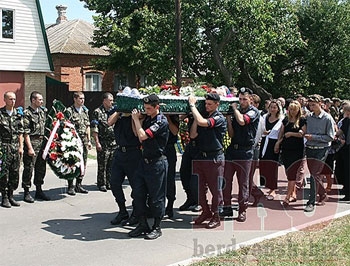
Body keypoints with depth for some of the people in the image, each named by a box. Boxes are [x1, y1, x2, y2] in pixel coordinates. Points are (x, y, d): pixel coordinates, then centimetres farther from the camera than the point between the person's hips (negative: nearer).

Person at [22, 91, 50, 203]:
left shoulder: (43, 111, 11)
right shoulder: (27, 113, -10)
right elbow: (26, 132, -14)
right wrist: (29, 148, -18)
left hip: (42, 142, 7)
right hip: (32, 142, -7)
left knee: (41, 167, 12)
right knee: (29, 168, -2)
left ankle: (39, 190, 23)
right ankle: (27, 192, 7)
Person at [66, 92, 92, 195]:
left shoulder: (85, 111, 14)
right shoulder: (69, 111, -6)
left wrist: (89, 140, 14)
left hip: (84, 141, 6)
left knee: (83, 163, 8)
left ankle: (78, 185, 18)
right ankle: (70, 186, 5)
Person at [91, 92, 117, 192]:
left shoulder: (114, 110, 12)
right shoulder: (97, 112, -4)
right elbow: (94, 129, -7)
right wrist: (97, 143, -12)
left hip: (114, 143, 5)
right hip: (103, 144, -5)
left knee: (111, 165, 9)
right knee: (102, 165, 1)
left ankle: (109, 183, 19)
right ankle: (101, 184, 11)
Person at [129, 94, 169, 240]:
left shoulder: (161, 121, -15)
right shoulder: (147, 118, 10)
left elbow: (143, 136, -23)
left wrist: (136, 119, -10)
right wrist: (137, 119, 7)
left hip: (157, 162, -8)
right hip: (145, 160, 8)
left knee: (156, 197, 2)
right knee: (138, 193, 9)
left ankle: (157, 227, 15)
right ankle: (143, 225, 20)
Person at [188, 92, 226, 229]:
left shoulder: (219, 118, -10)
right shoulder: (203, 116, 11)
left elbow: (202, 122, -28)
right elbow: (193, 135, 3)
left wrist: (192, 105, -17)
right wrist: (195, 118, -5)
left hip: (214, 158, -7)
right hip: (200, 156, 7)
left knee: (215, 189, 3)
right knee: (199, 187, 13)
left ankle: (215, 216, 15)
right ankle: (205, 211, 30)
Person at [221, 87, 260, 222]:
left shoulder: (254, 112, -2)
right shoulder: (236, 111, 13)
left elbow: (242, 121, -24)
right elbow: (231, 134, 10)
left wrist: (234, 108, -7)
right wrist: (228, 118, -3)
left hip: (245, 151, -5)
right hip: (232, 149, 6)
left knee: (243, 183, 1)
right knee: (226, 180, 6)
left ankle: (242, 210, 11)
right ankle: (227, 208, 18)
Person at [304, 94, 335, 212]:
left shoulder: (327, 118, -8)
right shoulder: (308, 117, 6)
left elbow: (330, 137, -10)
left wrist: (313, 137, -15)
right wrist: (306, 136, -2)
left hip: (321, 150, -5)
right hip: (309, 149, 5)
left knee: (314, 175, -10)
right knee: (315, 175, 13)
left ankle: (311, 202, -6)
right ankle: (323, 195, 32)